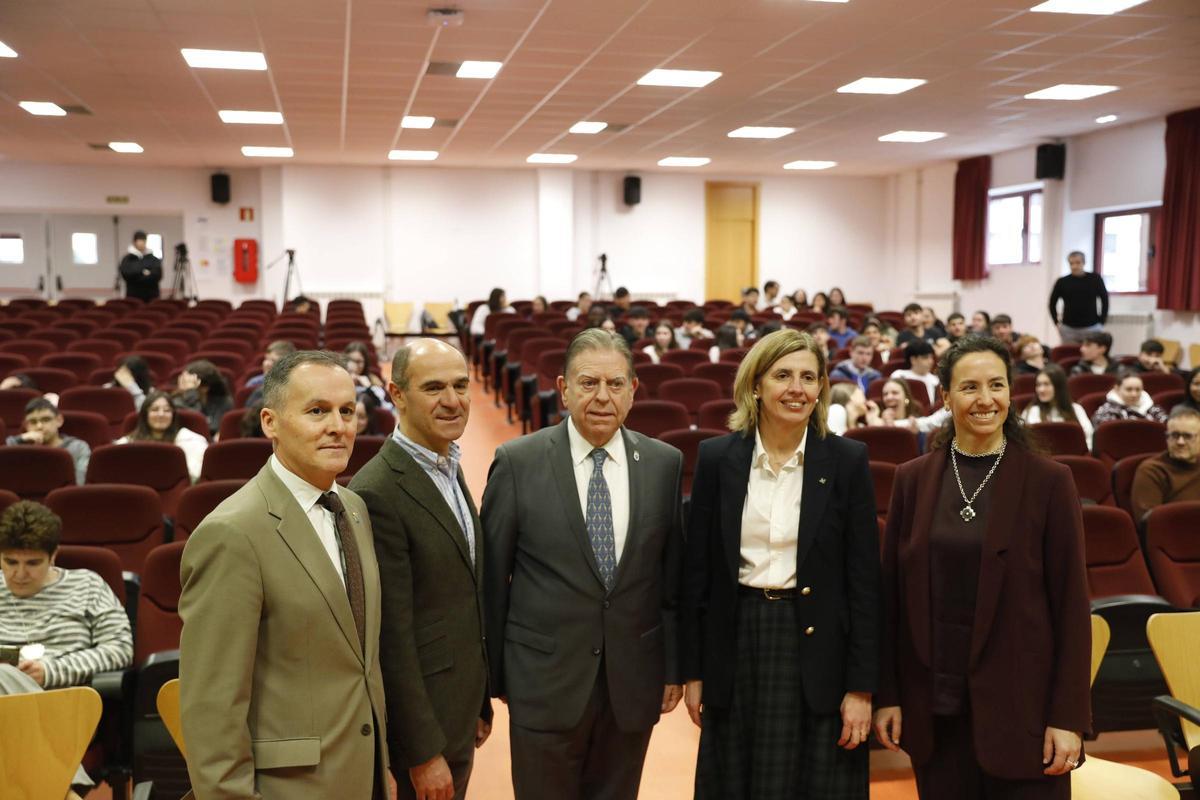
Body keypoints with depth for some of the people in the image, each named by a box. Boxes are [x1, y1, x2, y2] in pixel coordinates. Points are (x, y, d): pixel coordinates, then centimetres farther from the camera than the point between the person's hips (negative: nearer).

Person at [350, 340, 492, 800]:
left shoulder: (449, 468, 6)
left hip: (459, 708, 8)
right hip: (422, 714, -8)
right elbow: (392, 636, -21)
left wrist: (479, 702, 16)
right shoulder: (379, 492, -22)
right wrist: (423, 753, -18)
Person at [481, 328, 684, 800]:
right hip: (545, 680, -2)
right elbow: (492, 579, -3)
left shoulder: (664, 464, -1)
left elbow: (673, 575, 5)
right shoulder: (517, 462, -8)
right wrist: (495, 673, 1)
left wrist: (674, 667, 6)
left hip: (634, 681, 2)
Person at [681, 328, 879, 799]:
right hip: (737, 640, 1)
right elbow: (697, 571, 3)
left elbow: (864, 578, -4)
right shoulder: (716, 457, -1)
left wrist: (861, 685, -6)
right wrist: (693, 670, 3)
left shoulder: (847, 460, -4)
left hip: (816, 646, -1)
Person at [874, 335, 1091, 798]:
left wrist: (1068, 717, -7)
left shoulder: (1049, 481, -4)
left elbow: (1072, 603, -4)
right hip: (934, 707, 2)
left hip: (1019, 704, -2)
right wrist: (887, 695, 3)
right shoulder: (912, 479, 3)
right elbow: (890, 594, 5)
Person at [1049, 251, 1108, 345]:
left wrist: (1102, 321, 5)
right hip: (1068, 329, 1)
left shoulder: (1095, 279, 0)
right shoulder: (1062, 282, 1)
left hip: (1091, 327, -1)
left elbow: (1105, 300, 9)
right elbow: (1052, 303, 11)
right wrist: (1057, 322, 5)